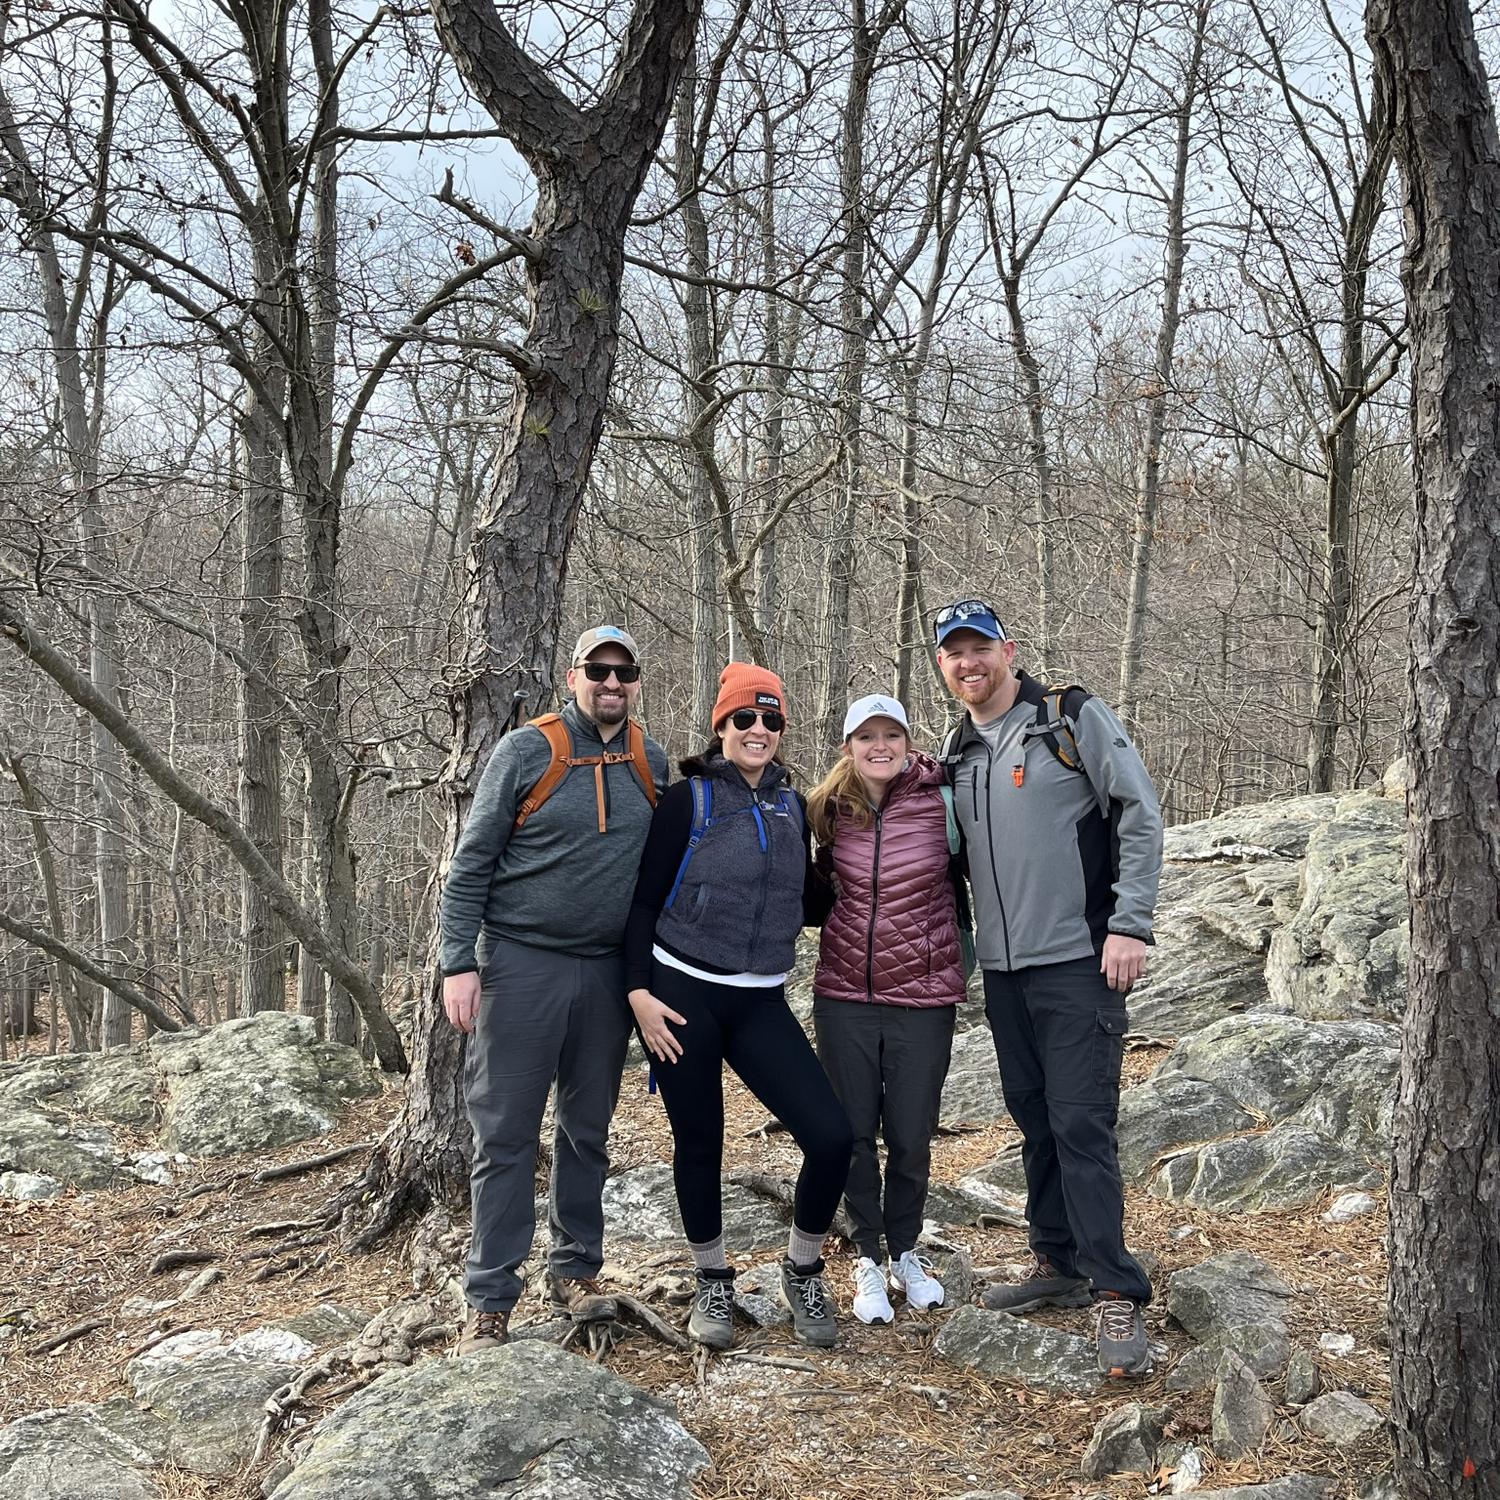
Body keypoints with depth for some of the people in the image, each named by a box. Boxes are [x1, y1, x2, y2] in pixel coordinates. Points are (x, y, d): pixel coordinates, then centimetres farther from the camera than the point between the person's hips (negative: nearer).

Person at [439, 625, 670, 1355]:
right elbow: (471, 863, -6)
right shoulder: (525, 752, -7)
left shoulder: (653, 764, 5)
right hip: (520, 964, -4)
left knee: (588, 1128, 14)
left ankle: (576, 1268, 29)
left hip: (607, 971, 4)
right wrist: (459, 963, -12)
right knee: (505, 1135, 0)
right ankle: (489, 1301, 8)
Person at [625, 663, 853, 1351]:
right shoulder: (688, 801, -3)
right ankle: (712, 1282, 30)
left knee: (831, 1137, -9)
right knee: (699, 1145, 6)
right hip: (683, 997, -3)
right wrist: (639, 990, -10)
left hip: (761, 1004, 3)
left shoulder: (792, 807, 10)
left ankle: (802, 1273, 15)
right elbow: (645, 901, -2)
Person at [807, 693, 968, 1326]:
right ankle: (867, 1258, 27)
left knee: (911, 1137, 8)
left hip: (923, 996, -2)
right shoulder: (829, 812, 1)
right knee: (853, 1132, 8)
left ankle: (904, 1252, 31)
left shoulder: (942, 800, -9)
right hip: (844, 995, 2)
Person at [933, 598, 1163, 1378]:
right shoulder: (956, 751, 13)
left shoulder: (1074, 718, -4)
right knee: (1035, 1122, 13)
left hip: (1078, 960, -6)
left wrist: (1130, 925, -15)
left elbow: (1141, 815, -8)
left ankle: (1117, 1293, -1)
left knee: (1082, 1123, -9)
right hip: (1001, 968, 6)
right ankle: (1059, 1266, 26)